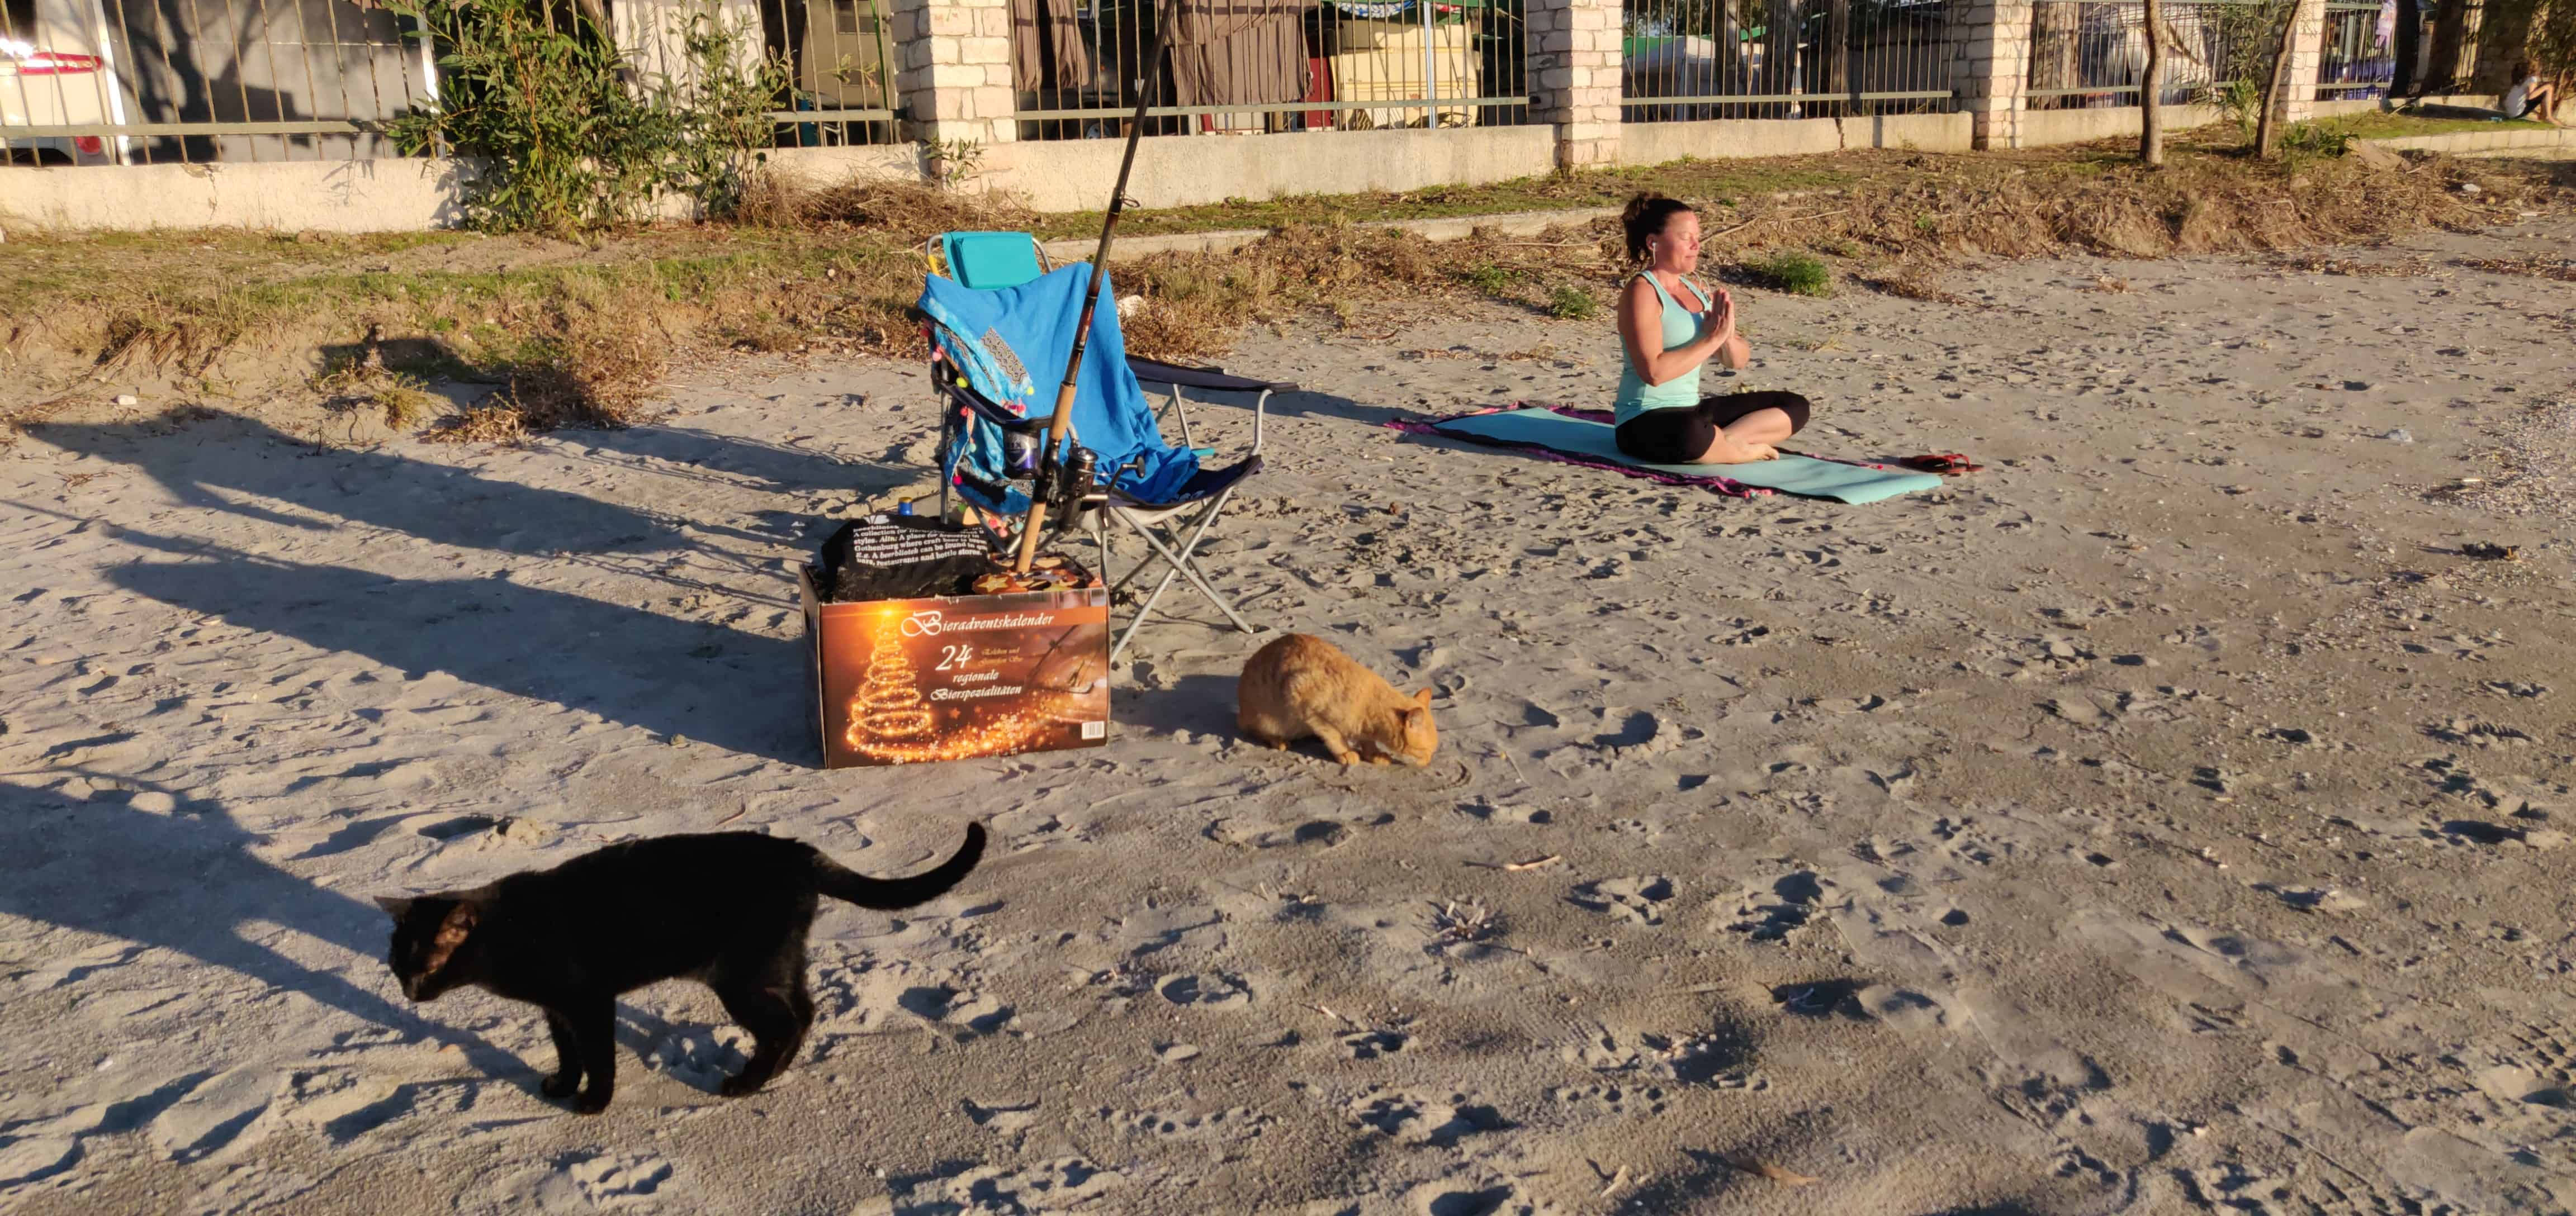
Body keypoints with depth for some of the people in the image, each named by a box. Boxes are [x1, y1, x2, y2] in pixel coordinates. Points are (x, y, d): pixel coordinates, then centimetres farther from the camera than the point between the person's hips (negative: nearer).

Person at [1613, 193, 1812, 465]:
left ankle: (1724, 442, -13)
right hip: (1645, 422, -9)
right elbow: (1653, 372, -25)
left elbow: (1738, 360, 13)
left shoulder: (1696, 290, 12)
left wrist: (1727, 336, -10)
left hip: (1692, 411, 9)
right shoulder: (1642, 292, -12)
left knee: (1794, 406, 10)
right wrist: (1712, 339, -19)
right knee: (1692, 433, -43)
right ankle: (1744, 451, -11)